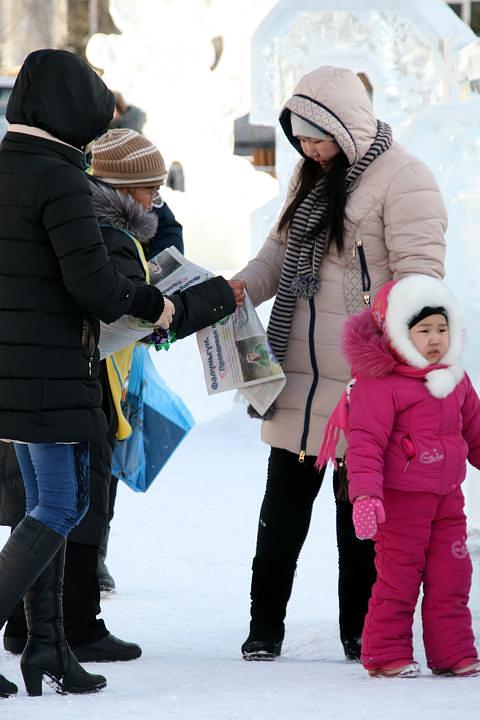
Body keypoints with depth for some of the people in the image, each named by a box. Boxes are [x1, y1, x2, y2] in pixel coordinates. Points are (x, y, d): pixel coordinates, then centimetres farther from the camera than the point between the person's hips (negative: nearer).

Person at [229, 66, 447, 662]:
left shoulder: (402, 181, -12)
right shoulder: (310, 175, 13)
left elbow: (419, 277, -16)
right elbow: (282, 249, 20)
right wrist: (244, 287, 0)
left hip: (363, 382, -7)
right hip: (299, 377, 7)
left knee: (359, 507, 3)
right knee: (283, 504, 9)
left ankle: (359, 630, 13)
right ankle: (264, 628, 16)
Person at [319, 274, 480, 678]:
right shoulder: (379, 383, -13)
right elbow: (365, 442, -17)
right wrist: (365, 493, -25)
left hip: (447, 498, 7)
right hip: (401, 499, -7)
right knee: (398, 578, -3)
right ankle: (388, 655, 6)